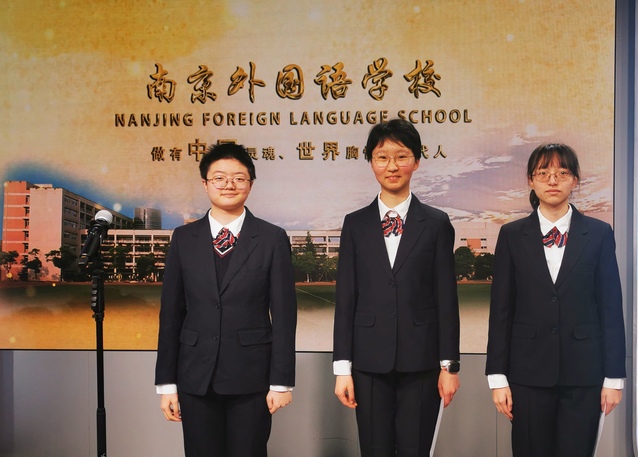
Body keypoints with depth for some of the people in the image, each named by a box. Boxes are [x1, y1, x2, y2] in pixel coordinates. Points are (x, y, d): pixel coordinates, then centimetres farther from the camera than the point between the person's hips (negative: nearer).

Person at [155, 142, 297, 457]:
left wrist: (281, 382, -6)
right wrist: (166, 382, 3)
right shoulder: (184, 239, 6)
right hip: (196, 378, 2)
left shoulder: (272, 239, 0)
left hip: (251, 378, -2)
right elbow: (171, 313, 5)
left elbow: (283, 314, -2)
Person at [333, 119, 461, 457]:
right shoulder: (355, 224, 7)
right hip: (370, 361, 1)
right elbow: (345, 298, 4)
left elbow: (446, 297, 3)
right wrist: (342, 367, 1)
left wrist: (449, 365, 0)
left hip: (421, 361, -1)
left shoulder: (436, 223, 4)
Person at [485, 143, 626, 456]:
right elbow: (501, 309, 2)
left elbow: (611, 307, 3)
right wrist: (497, 376, -2)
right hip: (529, 371, 0)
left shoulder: (599, 234, 4)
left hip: (584, 372, 0)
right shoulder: (512, 235, 4)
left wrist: (614, 376, 0)